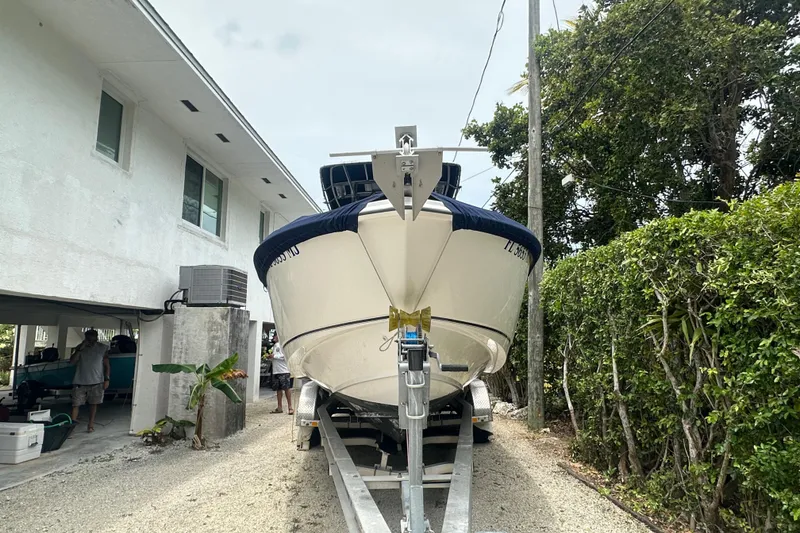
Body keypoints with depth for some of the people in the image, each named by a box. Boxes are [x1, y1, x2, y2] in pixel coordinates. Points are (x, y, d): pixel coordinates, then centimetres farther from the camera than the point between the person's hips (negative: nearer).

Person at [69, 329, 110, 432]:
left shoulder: (103, 348, 0)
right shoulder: (80, 348, 4)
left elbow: (107, 365, 2)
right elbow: (72, 361, -6)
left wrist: (107, 379, -5)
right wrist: (80, 349, -15)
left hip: (96, 382, 0)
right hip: (80, 382, 0)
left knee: (93, 403, 7)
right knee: (76, 403, -4)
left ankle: (91, 425, 16)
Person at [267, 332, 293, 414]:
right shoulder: (274, 346, 21)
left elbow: (285, 356, -14)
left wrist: (274, 356, -14)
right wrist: (269, 356, 7)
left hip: (283, 371, -8)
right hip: (275, 371, 8)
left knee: (287, 388, -6)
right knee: (278, 389, 8)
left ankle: (290, 407, -4)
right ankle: (279, 407, 13)